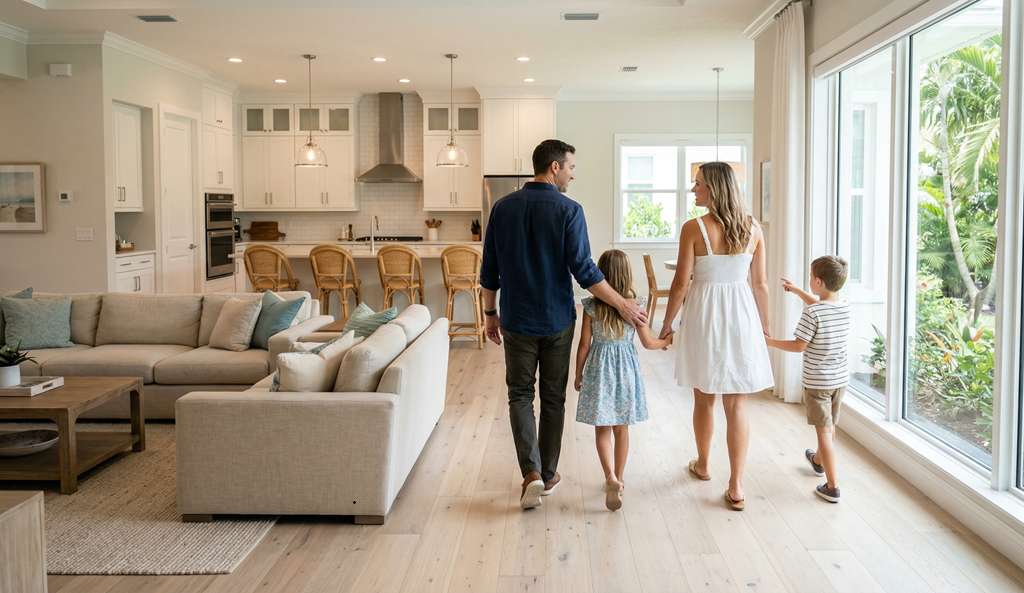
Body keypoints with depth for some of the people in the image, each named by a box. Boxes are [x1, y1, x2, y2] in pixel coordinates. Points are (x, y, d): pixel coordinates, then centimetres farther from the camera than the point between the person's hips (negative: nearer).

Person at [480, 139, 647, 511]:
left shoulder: (503, 208, 0)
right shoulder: (568, 210, -11)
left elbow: (489, 270, 3)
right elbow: (584, 271, -16)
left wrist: (490, 314, 13)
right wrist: (623, 305, -8)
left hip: (517, 320, 2)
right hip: (557, 320, -2)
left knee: (520, 394, 10)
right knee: (553, 397, 12)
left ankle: (531, 471, -6)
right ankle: (548, 474, 22)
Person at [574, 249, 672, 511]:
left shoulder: (591, 307, -10)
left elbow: (584, 344, -6)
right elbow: (648, 342, 1)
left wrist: (578, 374, 6)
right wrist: (665, 342, 23)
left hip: (599, 368, -2)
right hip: (626, 369, 2)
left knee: (602, 429, 4)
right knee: (622, 429, 14)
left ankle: (611, 478, -14)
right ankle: (618, 479, 25)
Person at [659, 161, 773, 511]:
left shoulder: (693, 228, -11)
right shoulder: (753, 229, 0)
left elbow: (681, 284, -9)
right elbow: (760, 284, 4)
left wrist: (667, 325, 3)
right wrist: (764, 325, 16)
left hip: (703, 315, -2)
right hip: (741, 316, 2)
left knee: (704, 400, 16)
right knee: (736, 405, 5)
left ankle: (702, 465, 36)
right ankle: (735, 486, 4)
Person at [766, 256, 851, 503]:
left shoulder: (812, 313, -22)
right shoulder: (844, 307, 0)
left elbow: (799, 345, -19)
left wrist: (770, 342, -7)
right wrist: (797, 290, 30)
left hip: (817, 382, -7)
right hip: (840, 378, 7)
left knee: (824, 431, -1)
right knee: (830, 426, 24)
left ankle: (832, 487, 0)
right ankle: (819, 461, 49)